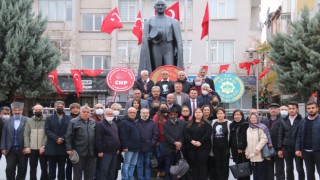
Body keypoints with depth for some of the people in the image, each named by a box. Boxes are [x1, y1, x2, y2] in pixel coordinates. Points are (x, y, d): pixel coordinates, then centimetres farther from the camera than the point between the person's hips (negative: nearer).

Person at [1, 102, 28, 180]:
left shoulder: (27, 121, -3)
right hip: (11, 150, 2)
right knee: (9, 169, 2)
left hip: (22, 150, -2)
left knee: (22, 170, 7)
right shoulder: (8, 121, 6)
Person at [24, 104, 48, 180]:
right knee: (33, 168, 10)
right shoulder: (29, 121, 8)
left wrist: (43, 146, -12)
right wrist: (27, 146, -5)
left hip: (43, 149, -2)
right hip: (32, 148, 2)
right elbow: (26, 134, 5)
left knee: (44, 168, 3)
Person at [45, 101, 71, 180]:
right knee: (52, 168, 4)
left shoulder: (69, 118, 8)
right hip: (52, 147, 0)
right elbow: (47, 130, -4)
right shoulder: (49, 118, 7)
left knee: (62, 168, 8)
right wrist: (56, 138, -15)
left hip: (63, 147, 1)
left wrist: (62, 138, -15)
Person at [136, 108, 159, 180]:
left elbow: (156, 135, 2)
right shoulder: (136, 123, 1)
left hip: (149, 148, 1)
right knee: (139, 165, 4)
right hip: (139, 147, -1)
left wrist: (152, 143, -6)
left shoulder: (153, 123, 6)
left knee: (148, 165, 9)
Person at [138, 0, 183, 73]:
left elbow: (179, 39, 4)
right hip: (156, 50, 1)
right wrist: (150, 37, -15)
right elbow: (144, 39, 6)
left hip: (169, 50, 0)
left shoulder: (173, 22, 11)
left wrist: (179, 50, -9)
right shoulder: (148, 22, 12)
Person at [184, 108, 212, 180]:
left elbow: (208, 133, -10)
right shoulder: (189, 124, 13)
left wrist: (200, 142, -19)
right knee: (193, 164, 7)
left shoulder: (206, 124, 3)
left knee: (202, 164, -3)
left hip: (203, 147, -3)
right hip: (191, 147, 3)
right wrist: (191, 141, -14)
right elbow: (185, 133, 2)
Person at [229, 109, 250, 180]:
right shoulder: (232, 125, 16)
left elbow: (244, 137, -15)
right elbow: (231, 137, 17)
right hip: (235, 150, 7)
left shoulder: (245, 124, -5)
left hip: (243, 150, -6)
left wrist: (241, 147, -21)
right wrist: (230, 147, 10)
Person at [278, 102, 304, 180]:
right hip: (287, 148, 4)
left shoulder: (301, 120, -5)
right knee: (289, 169, 11)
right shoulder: (284, 121, 7)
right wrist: (280, 149, 3)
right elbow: (280, 135, 8)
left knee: (300, 169, 1)